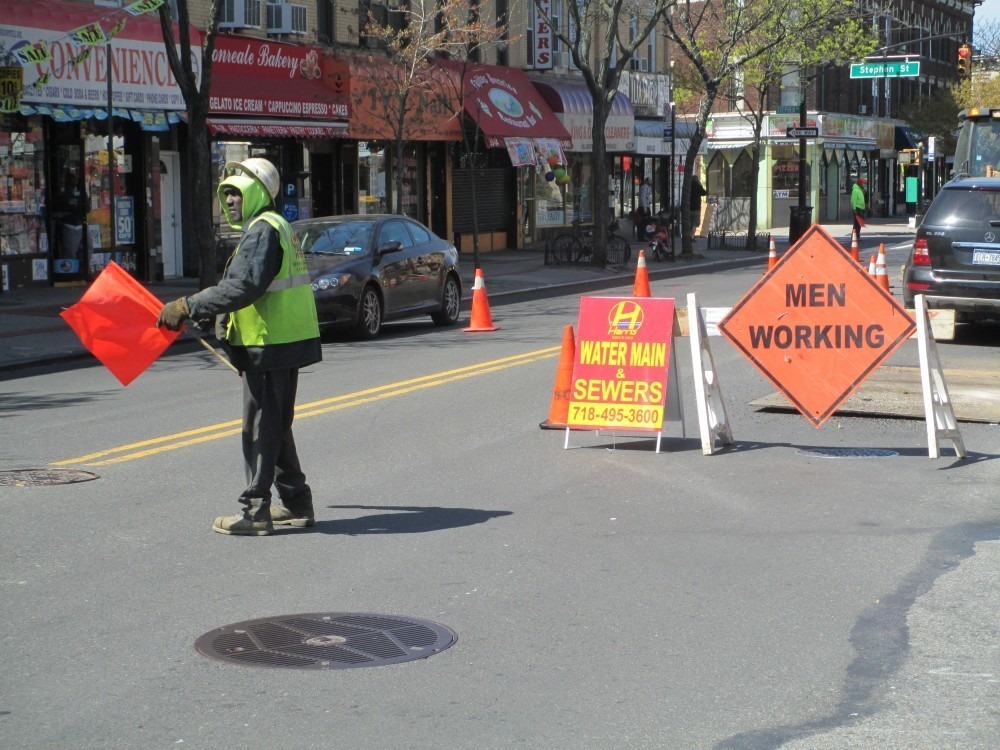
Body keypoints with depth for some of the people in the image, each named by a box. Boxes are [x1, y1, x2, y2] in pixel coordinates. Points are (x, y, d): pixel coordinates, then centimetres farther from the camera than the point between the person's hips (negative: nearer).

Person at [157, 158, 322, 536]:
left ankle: (254, 511, 0)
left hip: (269, 348, -10)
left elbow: (243, 288, -27)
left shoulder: (262, 230, -15)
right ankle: (296, 504, 23)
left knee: (260, 429, -5)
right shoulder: (275, 228, 18)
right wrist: (204, 313, 21)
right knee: (276, 428, 17)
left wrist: (187, 307, -26)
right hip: (283, 346, 10)